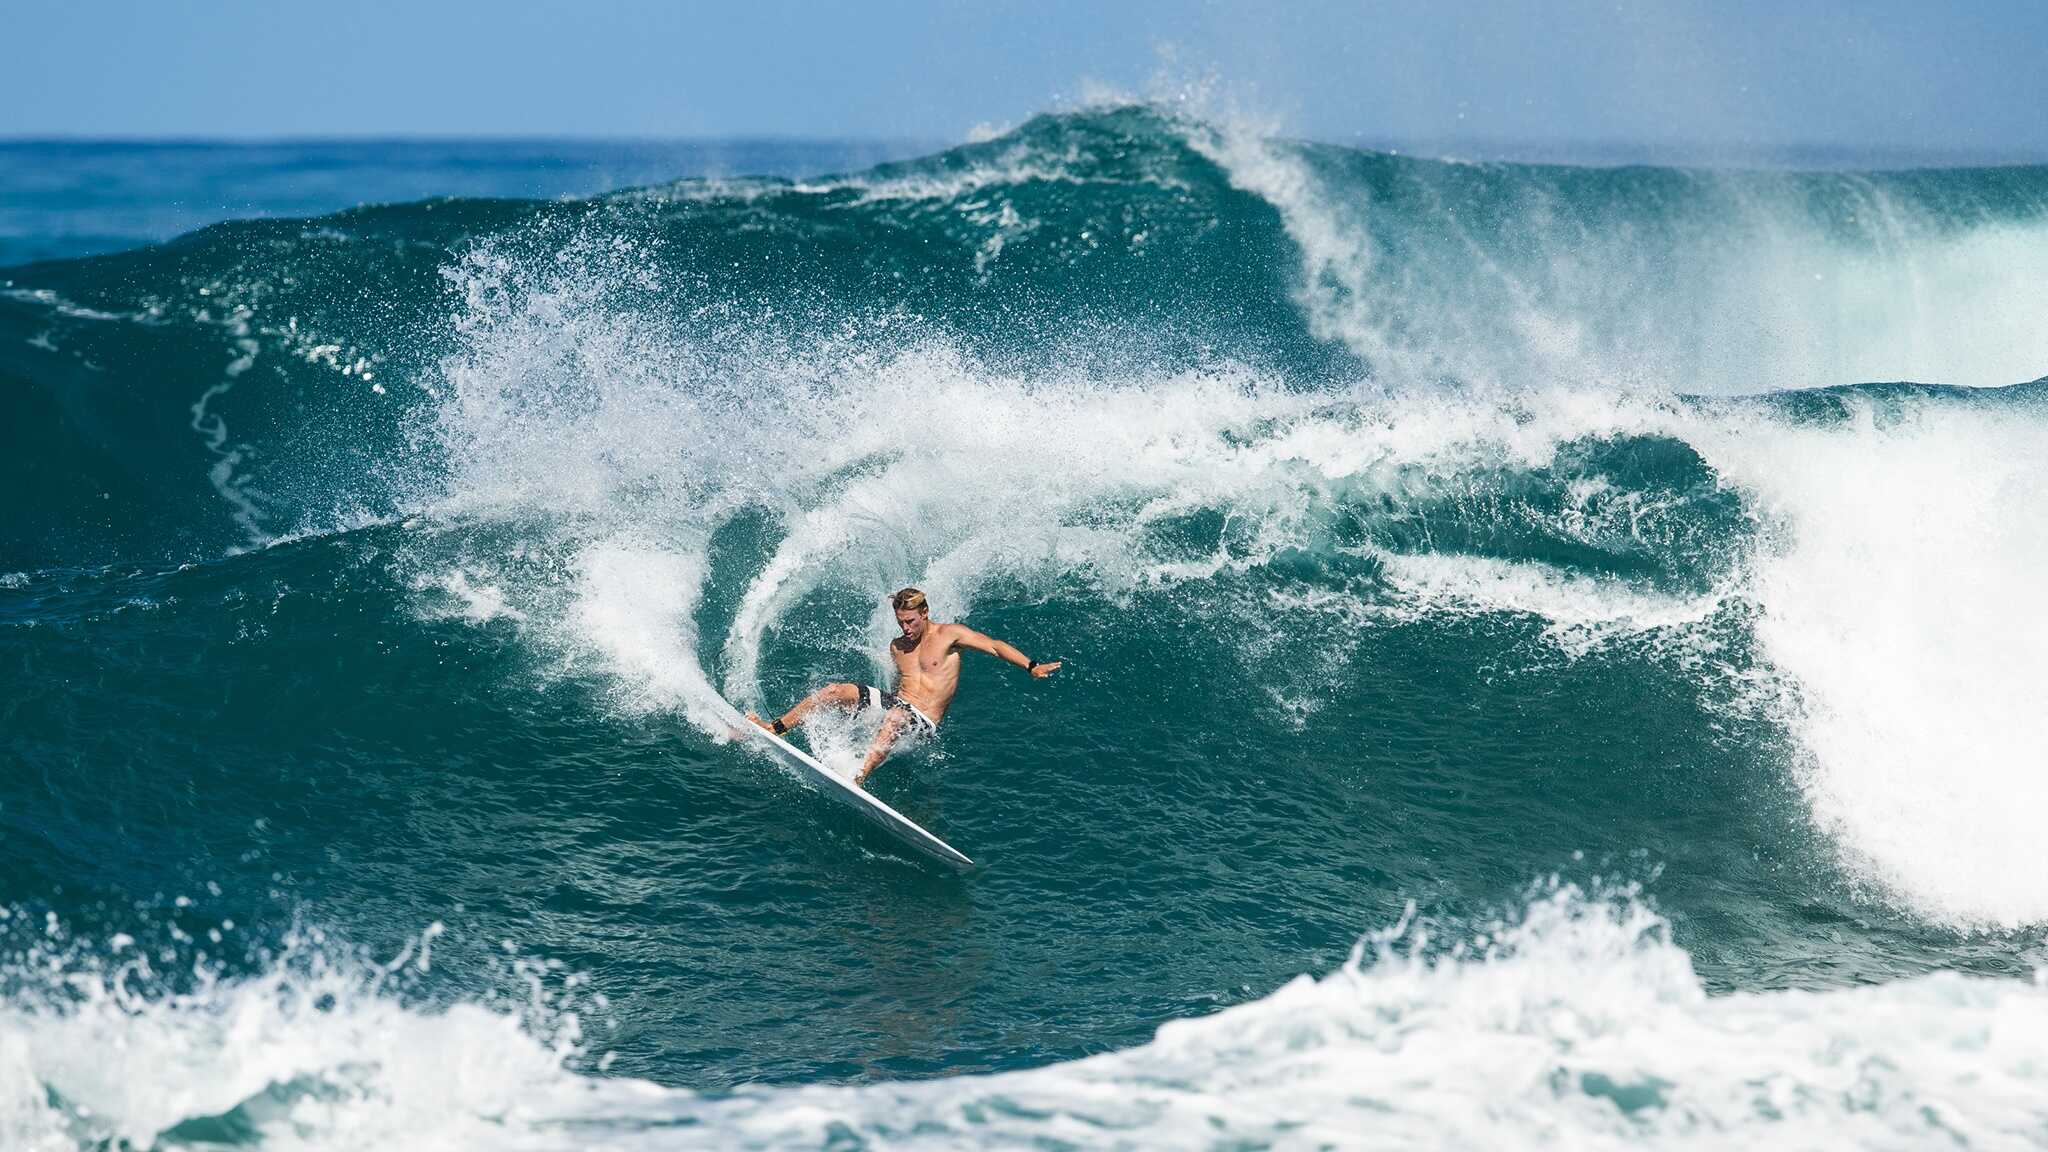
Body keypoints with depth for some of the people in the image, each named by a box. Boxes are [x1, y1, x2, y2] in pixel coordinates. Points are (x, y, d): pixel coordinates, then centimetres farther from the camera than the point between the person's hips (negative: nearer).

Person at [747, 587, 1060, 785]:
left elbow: (994, 646, -10)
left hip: (923, 720, -6)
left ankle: (857, 780, -53)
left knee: (896, 716, -42)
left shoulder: (949, 634, -5)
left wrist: (1031, 666, -19)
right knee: (834, 690, -9)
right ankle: (774, 729, -4)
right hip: (895, 702, 6)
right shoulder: (896, 647, 12)